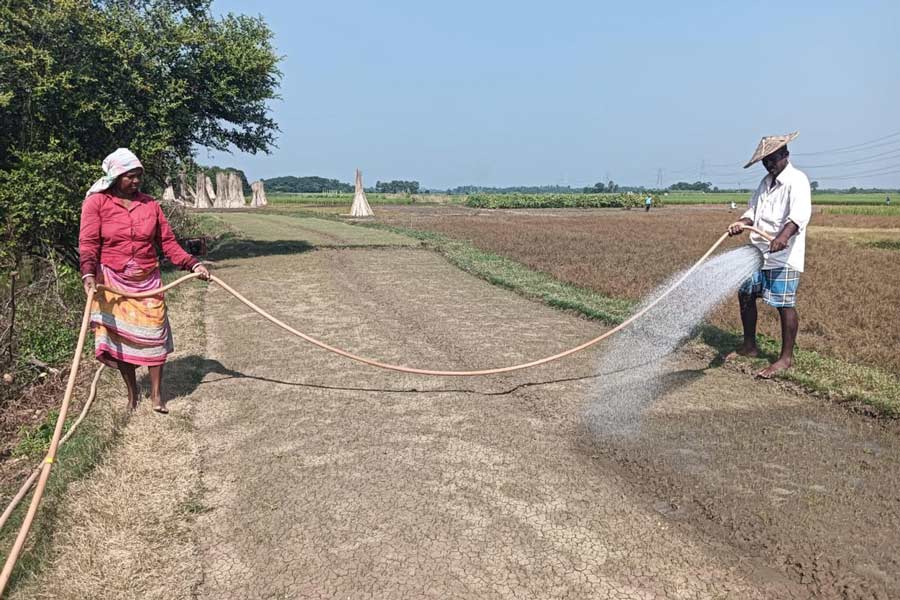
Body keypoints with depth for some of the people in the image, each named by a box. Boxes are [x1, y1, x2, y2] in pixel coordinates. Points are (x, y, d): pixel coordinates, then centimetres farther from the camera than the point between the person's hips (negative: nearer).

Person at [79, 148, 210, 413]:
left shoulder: (150, 204, 5)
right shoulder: (96, 203, -4)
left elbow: (167, 241, 6)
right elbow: (88, 243, -11)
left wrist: (192, 264, -5)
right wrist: (89, 274, -27)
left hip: (147, 281, 2)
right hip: (112, 282, -2)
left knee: (154, 334, 0)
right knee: (120, 336, 3)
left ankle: (156, 394, 11)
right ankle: (132, 392, 18)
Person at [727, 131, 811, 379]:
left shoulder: (796, 180, -10)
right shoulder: (766, 181, 16)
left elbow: (800, 214, -26)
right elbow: (753, 210, 21)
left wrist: (784, 235, -44)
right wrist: (742, 222, -2)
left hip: (783, 256, -9)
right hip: (758, 252, 9)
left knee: (785, 305, -4)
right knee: (745, 294, 13)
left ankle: (786, 357, 6)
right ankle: (749, 346, 28)